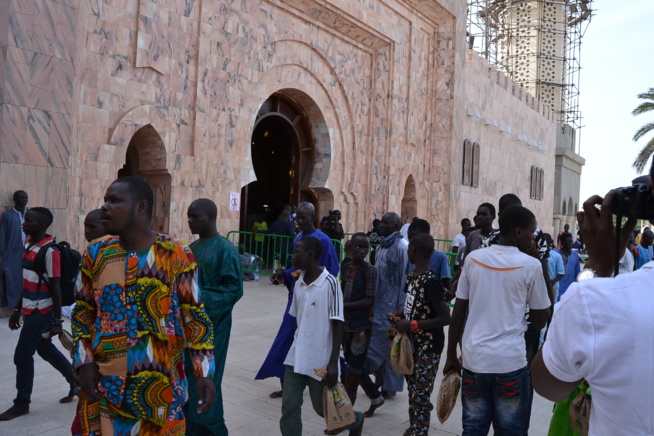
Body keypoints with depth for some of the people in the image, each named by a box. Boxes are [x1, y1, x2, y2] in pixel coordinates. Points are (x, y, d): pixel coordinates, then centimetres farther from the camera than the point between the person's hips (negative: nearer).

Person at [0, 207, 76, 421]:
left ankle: (21, 404, 18)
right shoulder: (28, 244, 8)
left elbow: (55, 288, -17)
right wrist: (17, 309, 18)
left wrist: (57, 320, -15)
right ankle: (77, 382, 32)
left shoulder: (49, 251, -18)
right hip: (31, 311, 9)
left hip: (41, 312, -9)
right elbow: (27, 281, 15)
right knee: (46, 350, 17)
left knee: (22, 356, 1)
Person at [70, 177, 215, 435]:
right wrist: (84, 362, -1)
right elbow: (82, 313, 11)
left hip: (160, 382, -2)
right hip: (104, 382, 3)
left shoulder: (177, 256, -9)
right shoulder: (95, 254, 1)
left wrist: (204, 372, -8)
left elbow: (195, 317, -5)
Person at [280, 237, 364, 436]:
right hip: (296, 356, 5)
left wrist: (333, 362, -17)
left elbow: (338, 324, -15)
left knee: (323, 407, 11)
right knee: (289, 406, 1)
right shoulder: (299, 283, 4)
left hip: (321, 358, -5)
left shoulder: (330, 283, -16)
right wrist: (298, 347, 18)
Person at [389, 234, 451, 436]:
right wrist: (401, 315, -1)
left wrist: (412, 325, -24)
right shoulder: (412, 276, 4)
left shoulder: (430, 281, -23)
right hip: (413, 343, 9)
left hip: (428, 347, -9)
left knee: (421, 395, 0)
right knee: (413, 390, 21)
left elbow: (445, 318, -22)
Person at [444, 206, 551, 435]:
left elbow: (458, 313, 2)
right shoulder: (531, 265, -6)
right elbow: (539, 322, 2)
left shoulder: (473, 258, 1)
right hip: (511, 362, -3)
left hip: (474, 359, 3)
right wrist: (542, 270, 9)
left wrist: (451, 356, 11)